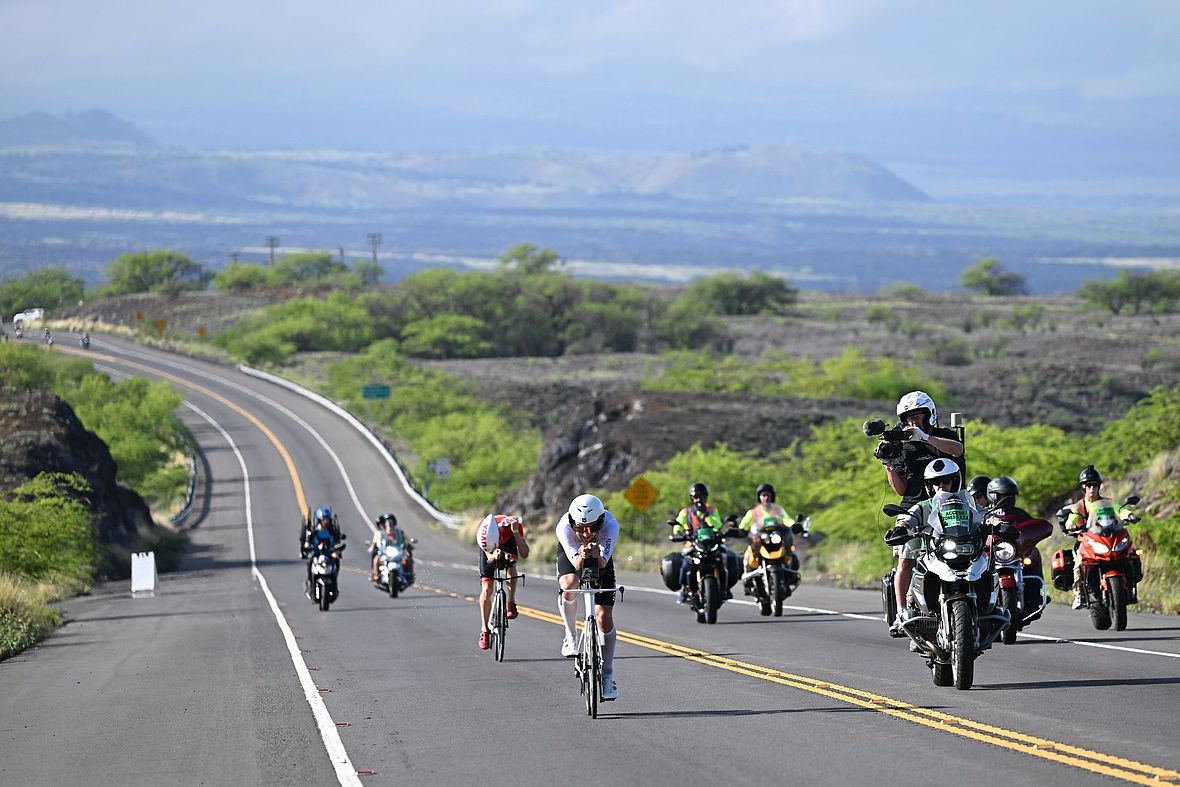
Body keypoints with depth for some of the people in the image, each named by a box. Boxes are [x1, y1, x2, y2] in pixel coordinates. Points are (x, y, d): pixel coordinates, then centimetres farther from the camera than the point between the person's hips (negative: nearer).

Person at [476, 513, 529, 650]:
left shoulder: (513, 525, -39)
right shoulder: (482, 530, -37)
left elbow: (524, 554, -40)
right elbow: (489, 557, -32)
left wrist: (515, 532, -50)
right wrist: (493, 556, -55)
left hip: (508, 541, 1)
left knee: (511, 565, -31)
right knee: (486, 589, -8)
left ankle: (511, 603, -13)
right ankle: (484, 631, -1)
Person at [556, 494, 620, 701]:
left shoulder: (610, 525, -37)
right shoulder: (564, 527, -37)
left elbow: (603, 563, -39)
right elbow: (576, 564, -38)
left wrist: (597, 555, -61)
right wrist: (581, 557, -61)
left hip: (600, 557, 0)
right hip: (571, 553, 0)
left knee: (604, 616, -8)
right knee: (569, 586, -34)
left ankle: (607, 676, 2)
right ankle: (571, 636, -7)